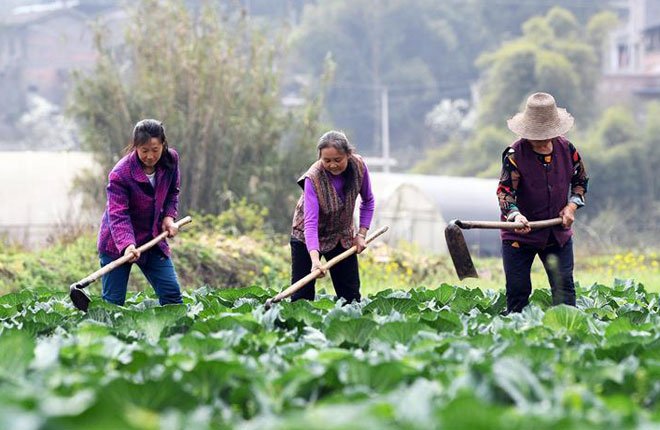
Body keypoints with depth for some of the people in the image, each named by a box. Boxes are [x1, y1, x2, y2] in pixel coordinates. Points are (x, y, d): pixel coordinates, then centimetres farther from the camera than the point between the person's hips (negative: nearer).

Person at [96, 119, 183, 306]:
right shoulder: (120, 174, -24)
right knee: (113, 301, -5)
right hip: (117, 243, -5)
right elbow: (118, 215, -28)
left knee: (171, 293, -1)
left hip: (153, 238, 5)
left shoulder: (170, 160, -7)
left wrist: (168, 216, -4)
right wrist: (127, 245, -42)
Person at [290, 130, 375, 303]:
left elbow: (368, 201, 1)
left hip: (343, 235, 4)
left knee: (351, 295, 3)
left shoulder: (358, 166, -18)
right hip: (307, 237, -4)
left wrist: (362, 234, -7)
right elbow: (310, 222, -37)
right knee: (301, 295, -7)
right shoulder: (313, 178, -30)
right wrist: (315, 259, -49)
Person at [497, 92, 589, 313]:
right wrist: (515, 216, -38)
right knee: (517, 290, 0)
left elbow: (581, 180, 15)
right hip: (520, 234, -3)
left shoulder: (567, 149, -1)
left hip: (558, 232, 3)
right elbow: (505, 191, -20)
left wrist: (572, 205, -2)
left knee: (564, 287, 1)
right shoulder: (515, 154, -14)